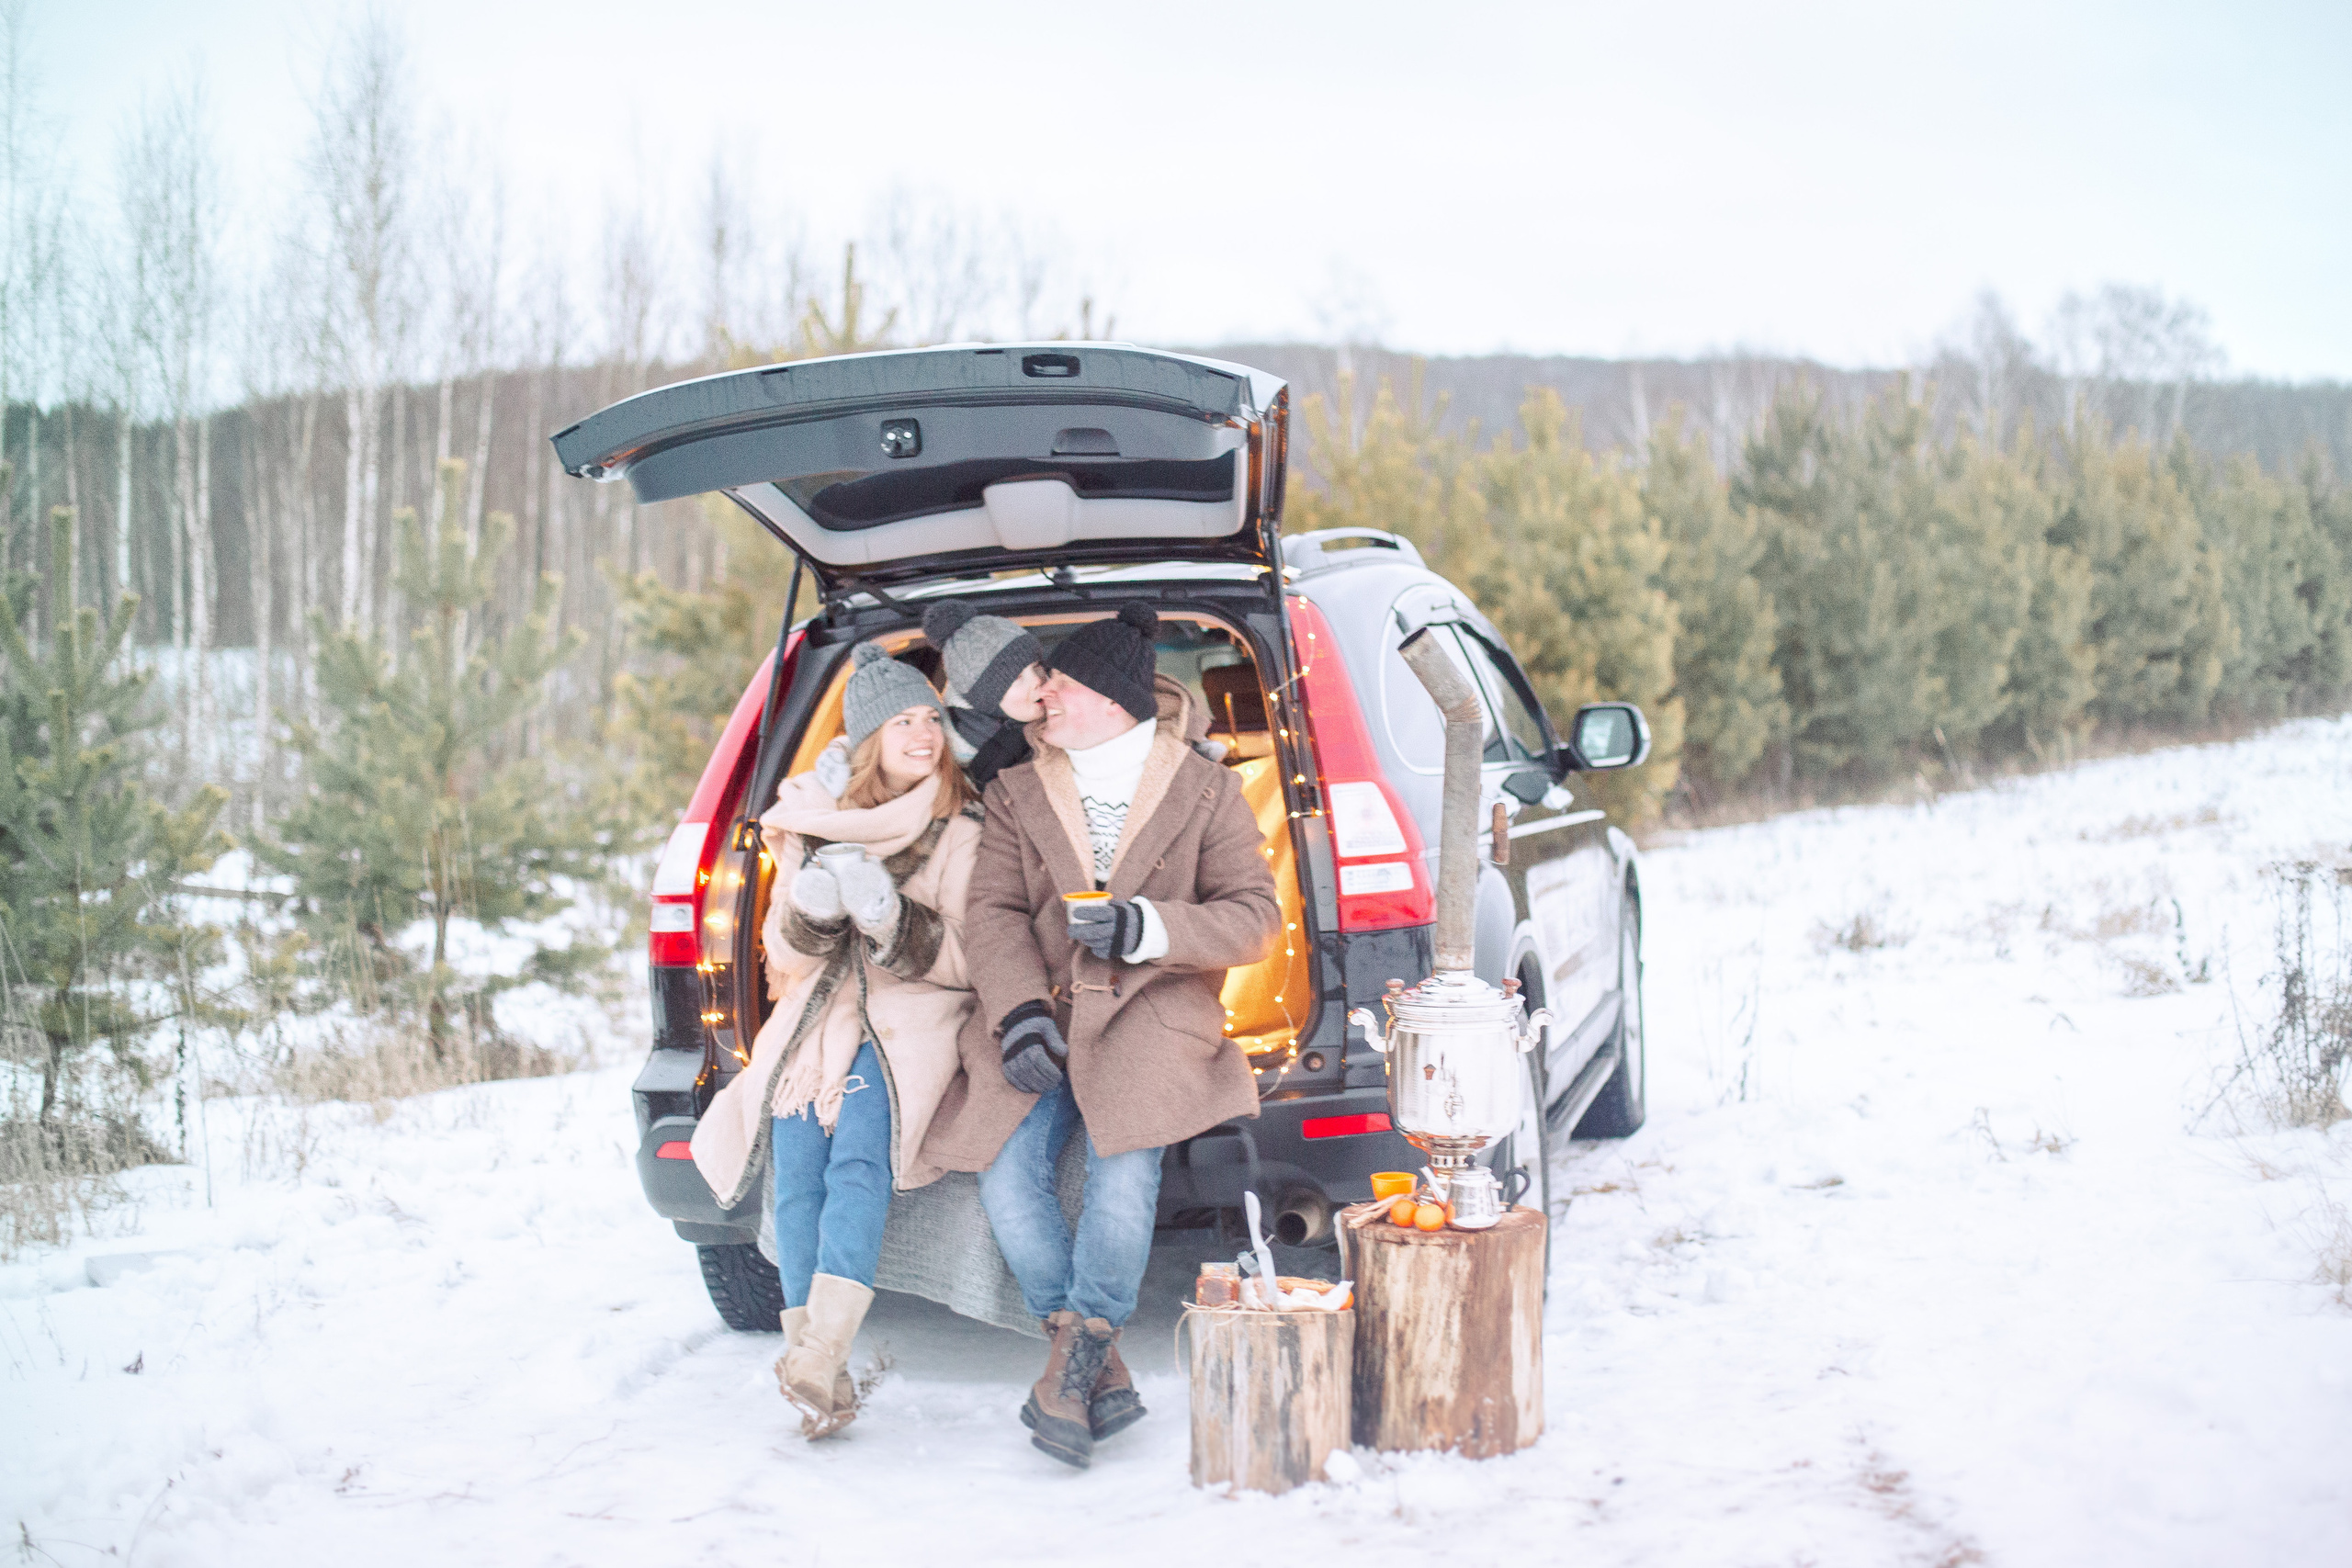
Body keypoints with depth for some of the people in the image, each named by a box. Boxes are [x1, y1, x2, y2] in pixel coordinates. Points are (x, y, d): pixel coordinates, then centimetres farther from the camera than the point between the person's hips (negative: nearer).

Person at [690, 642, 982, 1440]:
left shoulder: (960, 833, 6)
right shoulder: (811, 823, 15)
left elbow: (966, 958, 0)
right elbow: (786, 949, 13)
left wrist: (894, 922, -18)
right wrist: (813, 913, -10)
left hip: (908, 1023, -3)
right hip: (816, 1019, 4)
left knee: (858, 1163, -26)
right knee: (797, 1179, -14)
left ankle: (818, 1354, -37)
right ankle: (822, 1382, -11)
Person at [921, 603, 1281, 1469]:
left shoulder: (1205, 791, 7)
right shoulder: (1017, 794, 14)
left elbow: (1254, 916, 2)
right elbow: (993, 911, 5)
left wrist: (1149, 928, -15)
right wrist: (1019, 1007, -13)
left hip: (1153, 1007, -3)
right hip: (1041, 1013, 3)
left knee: (1124, 1159, -30)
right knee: (1006, 1171, -20)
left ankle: (1076, 1351, -13)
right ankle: (1102, 1374, -8)